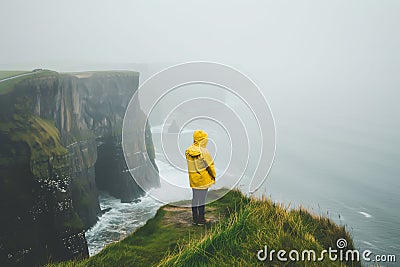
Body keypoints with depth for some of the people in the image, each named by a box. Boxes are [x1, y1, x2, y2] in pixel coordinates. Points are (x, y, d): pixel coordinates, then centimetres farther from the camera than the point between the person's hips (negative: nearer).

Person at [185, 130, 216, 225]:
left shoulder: (188, 151, -2)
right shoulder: (204, 152, -19)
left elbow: (191, 165, 3)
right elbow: (210, 165, -14)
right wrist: (214, 176, 1)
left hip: (193, 179, 6)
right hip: (203, 179, -5)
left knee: (195, 197, 15)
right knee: (202, 198, 4)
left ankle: (195, 219, 23)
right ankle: (201, 219, 12)